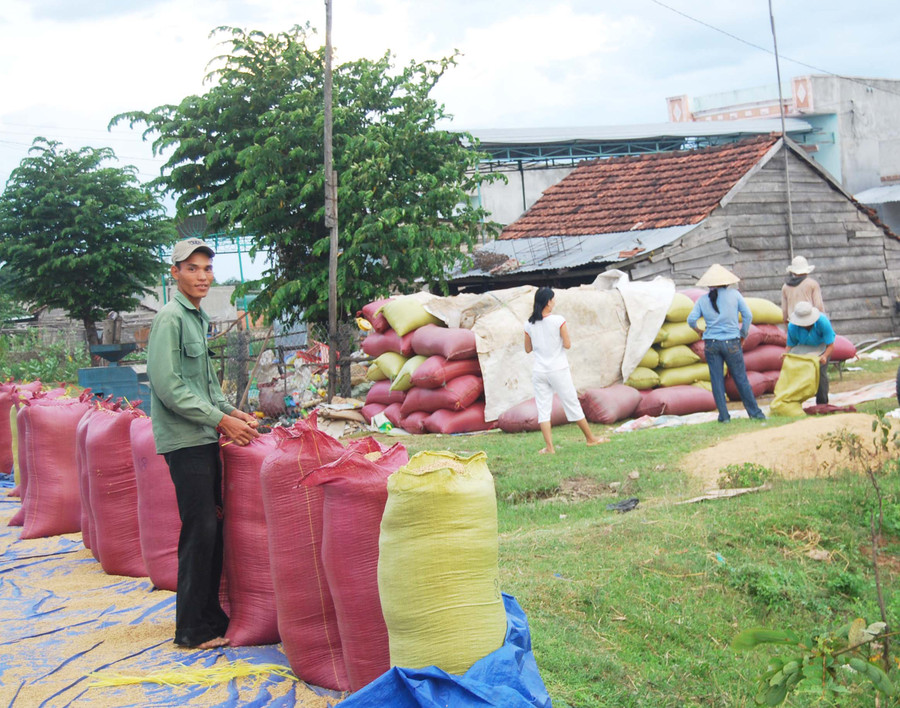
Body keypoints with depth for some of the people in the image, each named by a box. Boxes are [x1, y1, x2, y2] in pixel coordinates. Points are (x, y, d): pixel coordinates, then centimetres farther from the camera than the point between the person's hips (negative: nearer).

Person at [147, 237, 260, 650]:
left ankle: (210, 615, 20)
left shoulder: (198, 318, 16)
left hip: (205, 438, 9)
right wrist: (221, 420, -16)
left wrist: (233, 412, 11)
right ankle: (192, 629, 0)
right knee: (200, 530, -7)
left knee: (213, 526, 11)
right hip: (185, 440, -9)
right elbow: (169, 387, -18)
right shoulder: (170, 318, -11)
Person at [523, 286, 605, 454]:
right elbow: (567, 344, -10)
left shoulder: (529, 324, -1)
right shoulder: (558, 320, -13)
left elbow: (528, 349, 9)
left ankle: (549, 446, -4)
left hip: (539, 372, 2)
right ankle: (590, 438, 23)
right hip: (558, 370, -2)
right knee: (572, 405, 9)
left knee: (543, 409, 4)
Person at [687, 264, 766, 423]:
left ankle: (724, 415, 7)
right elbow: (748, 316, -3)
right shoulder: (734, 294, 0)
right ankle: (754, 412, 11)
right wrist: (743, 334, 10)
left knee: (717, 380, 6)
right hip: (731, 343, -1)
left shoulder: (702, 300, 3)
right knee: (741, 379, 6)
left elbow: (691, 319, -4)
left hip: (711, 343, 1)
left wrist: (698, 330, 15)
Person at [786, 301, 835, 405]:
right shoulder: (792, 326, -27)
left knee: (820, 372, -19)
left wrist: (824, 356, -50)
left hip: (821, 345, -2)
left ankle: (822, 403, -7)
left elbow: (830, 345, -30)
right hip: (804, 346, 2)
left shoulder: (823, 322, -35)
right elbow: (790, 345, -14)